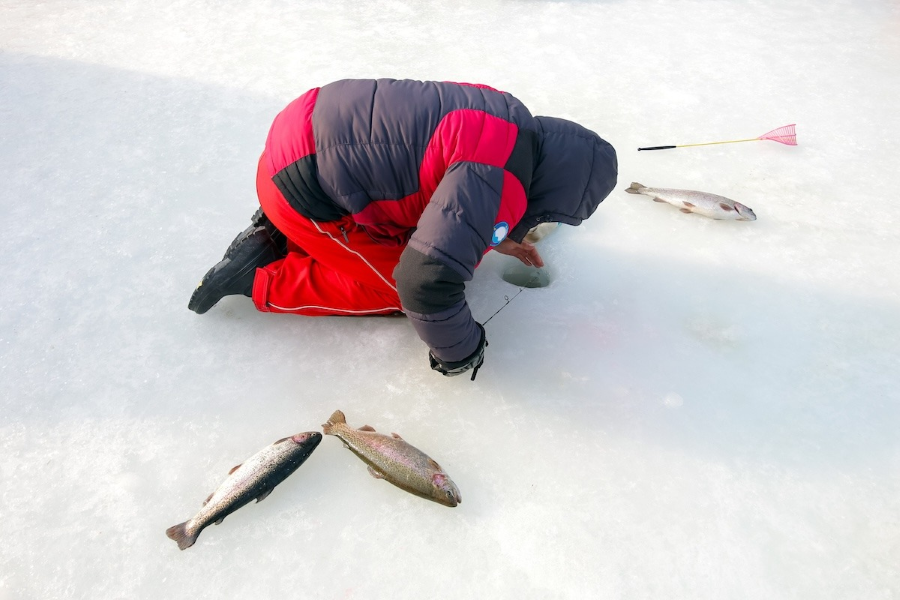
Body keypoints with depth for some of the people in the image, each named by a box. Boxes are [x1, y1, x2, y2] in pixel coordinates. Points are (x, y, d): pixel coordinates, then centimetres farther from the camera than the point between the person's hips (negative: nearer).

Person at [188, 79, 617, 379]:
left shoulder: (505, 118, 3)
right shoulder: (500, 184, -26)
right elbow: (426, 281, -33)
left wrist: (495, 235, 23)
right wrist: (460, 352, -14)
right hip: (303, 186, -9)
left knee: (411, 235, 21)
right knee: (399, 288, 2)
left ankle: (279, 235, 19)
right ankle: (259, 280, 4)